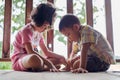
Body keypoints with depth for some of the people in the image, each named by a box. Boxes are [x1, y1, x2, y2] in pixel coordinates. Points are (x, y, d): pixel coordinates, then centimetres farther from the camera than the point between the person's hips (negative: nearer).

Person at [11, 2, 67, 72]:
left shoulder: (39, 33, 11)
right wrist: (49, 63, -33)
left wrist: (61, 58, 0)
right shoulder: (26, 30, -15)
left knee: (58, 60, 7)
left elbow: (46, 52, 14)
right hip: (19, 61, -8)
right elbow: (31, 52, -28)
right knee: (34, 59, -42)